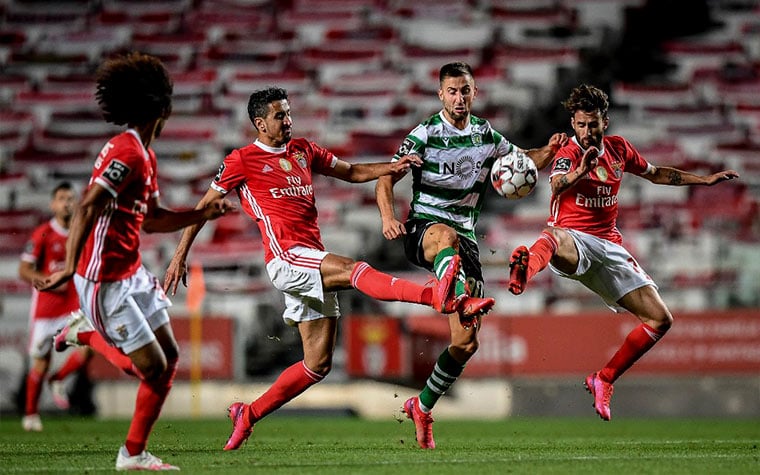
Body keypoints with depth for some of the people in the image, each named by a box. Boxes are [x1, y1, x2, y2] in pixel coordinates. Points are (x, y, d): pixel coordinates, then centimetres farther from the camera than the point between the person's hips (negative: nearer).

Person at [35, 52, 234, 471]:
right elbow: (87, 208, -28)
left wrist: (202, 214, 16)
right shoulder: (128, 153, -19)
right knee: (154, 368, -9)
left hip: (132, 273, 10)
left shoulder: (145, 155, 12)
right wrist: (71, 267, -36)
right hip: (106, 280, -10)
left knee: (169, 358, 11)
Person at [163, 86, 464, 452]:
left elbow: (351, 172, 25)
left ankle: (249, 414, 14)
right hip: (286, 258, -7)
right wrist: (180, 257, 5)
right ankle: (434, 295, -52)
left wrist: (392, 168, 7)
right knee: (354, 269, -31)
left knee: (318, 364, 4)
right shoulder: (242, 161, 3)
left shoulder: (302, 150, 20)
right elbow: (204, 206, 8)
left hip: (313, 264, 7)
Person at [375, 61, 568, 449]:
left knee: (466, 343, -2)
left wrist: (548, 151, -1)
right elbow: (387, 177, -8)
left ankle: (422, 406, 18)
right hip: (424, 226, -5)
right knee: (446, 234, -45)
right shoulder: (425, 134, -5)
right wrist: (387, 216, -27)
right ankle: (462, 301, -74)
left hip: (465, 238, 5)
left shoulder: (486, 135, 9)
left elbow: (524, 161, 22)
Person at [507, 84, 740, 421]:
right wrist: (581, 171, -52)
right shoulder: (568, 154, -7)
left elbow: (656, 174, 29)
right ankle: (523, 273, -80)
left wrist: (705, 180, 28)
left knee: (660, 320, 0)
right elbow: (557, 185, -31)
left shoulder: (619, 149, 11)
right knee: (552, 238, -45)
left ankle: (603, 381, 11)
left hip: (609, 247, 6)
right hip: (574, 241, -6)